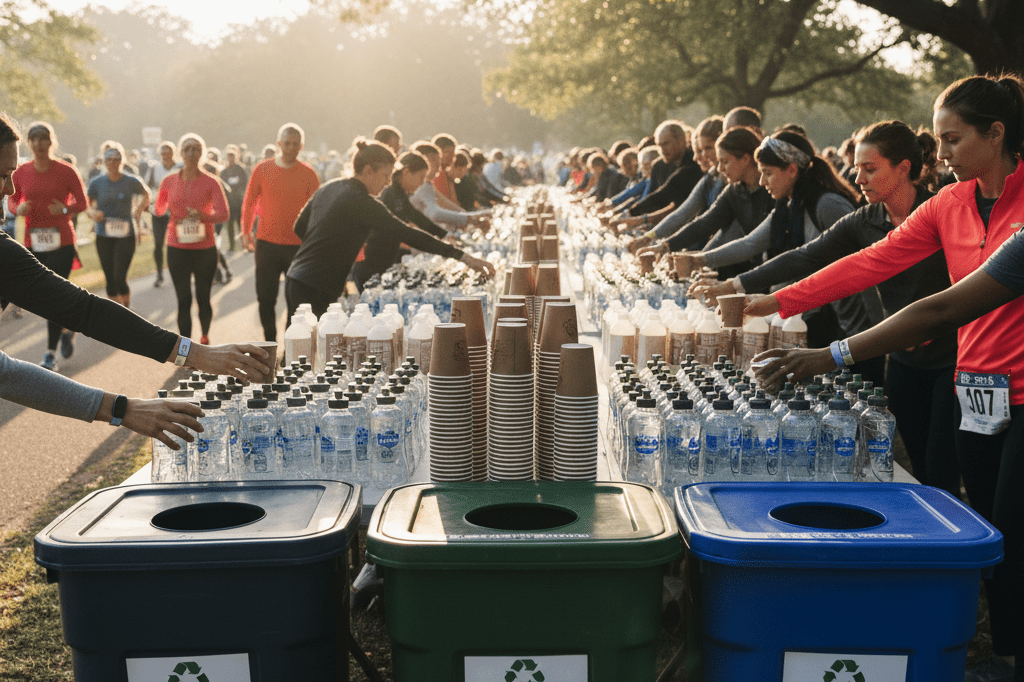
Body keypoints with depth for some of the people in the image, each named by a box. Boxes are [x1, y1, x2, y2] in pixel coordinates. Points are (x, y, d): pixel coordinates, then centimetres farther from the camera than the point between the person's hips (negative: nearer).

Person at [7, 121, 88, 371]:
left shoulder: (66, 171, -4)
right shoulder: (21, 172, 5)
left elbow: (82, 202, 0)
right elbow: (12, 199, 14)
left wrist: (65, 209, -20)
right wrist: (18, 208, -10)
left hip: (62, 241, -4)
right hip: (33, 242, 4)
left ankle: (51, 353, 8)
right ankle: (66, 329, 33)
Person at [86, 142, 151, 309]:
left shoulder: (132, 182, -3)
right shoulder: (97, 183, 1)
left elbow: (147, 195, 15)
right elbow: (86, 205, 6)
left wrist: (139, 210, 2)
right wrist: (93, 213, -15)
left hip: (126, 235, -2)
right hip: (103, 236, 2)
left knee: (120, 278, -14)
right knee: (110, 280, 6)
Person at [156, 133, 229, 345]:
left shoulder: (211, 182, -3)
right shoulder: (169, 182, 4)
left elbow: (223, 214, -12)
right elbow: (159, 208, 19)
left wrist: (202, 215, -28)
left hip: (205, 249, -1)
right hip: (177, 249, 1)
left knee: (203, 298, 10)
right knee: (183, 300, -3)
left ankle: (205, 336, 36)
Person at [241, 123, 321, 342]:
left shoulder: (308, 174, 0)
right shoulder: (262, 170, 2)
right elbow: (249, 202, 11)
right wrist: (246, 232, 6)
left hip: (298, 246, -1)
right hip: (267, 244, 1)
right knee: (265, 299, 6)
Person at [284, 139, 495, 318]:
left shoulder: (328, 188, 11)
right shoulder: (360, 202, -16)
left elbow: (300, 227, 20)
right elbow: (407, 234, -23)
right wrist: (461, 256, -24)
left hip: (296, 279, 10)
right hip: (314, 291, -10)